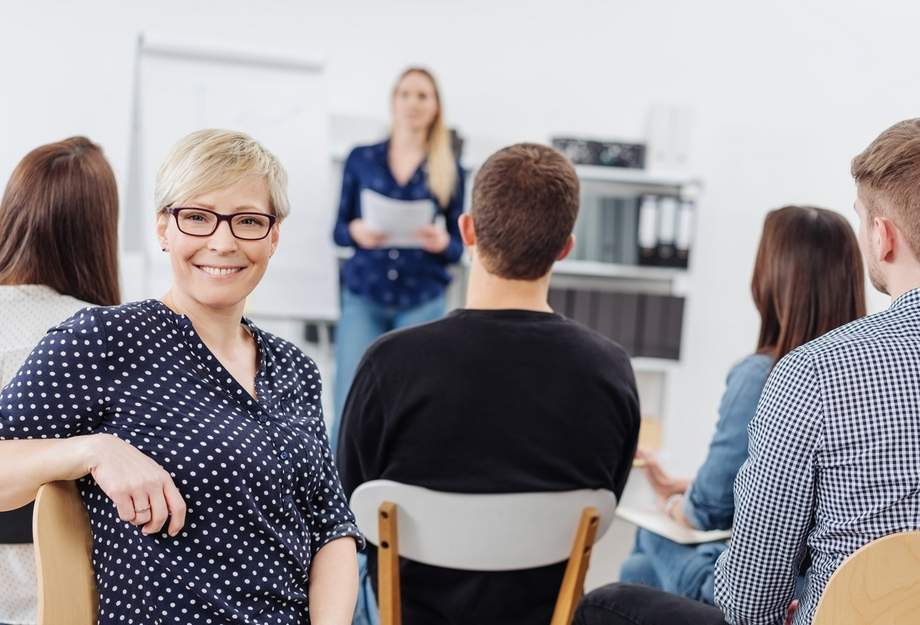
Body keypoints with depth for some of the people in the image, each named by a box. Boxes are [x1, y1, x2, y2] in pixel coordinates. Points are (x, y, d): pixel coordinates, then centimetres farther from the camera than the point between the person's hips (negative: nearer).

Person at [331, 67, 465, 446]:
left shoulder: (450, 172, 6)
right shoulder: (361, 159, 7)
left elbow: (457, 249, 7)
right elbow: (338, 229, 8)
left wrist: (442, 243, -15)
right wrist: (356, 232, -14)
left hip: (423, 301, 0)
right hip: (364, 295, 0)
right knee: (349, 402, -6)